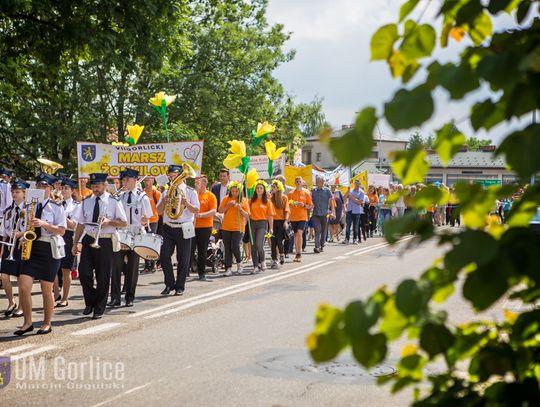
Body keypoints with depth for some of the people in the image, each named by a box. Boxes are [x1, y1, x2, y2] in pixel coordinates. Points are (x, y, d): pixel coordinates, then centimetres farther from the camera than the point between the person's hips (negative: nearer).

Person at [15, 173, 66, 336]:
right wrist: (24, 239, 1)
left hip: (49, 249, -4)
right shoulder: (29, 206, 13)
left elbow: (61, 231, -7)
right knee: (23, 286, -8)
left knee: (46, 288, 3)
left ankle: (47, 324, 17)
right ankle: (27, 322, 6)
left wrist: (44, 224, -20)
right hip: (30, 247, 4)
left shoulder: (56, 207, 0)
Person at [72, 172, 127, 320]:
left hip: (105, 242, -3)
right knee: (84, 273, -7)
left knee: (103, 277, 2)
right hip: (89, 240, 3)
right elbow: (80, 224, 13)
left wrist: (109, 222, -16)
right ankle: (90, 303, 16)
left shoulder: (113, 202, -1)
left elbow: (124, 223, 1)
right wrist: (75, 243, 8)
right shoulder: (86, 202, 10)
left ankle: (99, 309, 16)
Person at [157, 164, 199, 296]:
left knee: (183, 259, 1)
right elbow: (159, 211, 9)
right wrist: (163, 202, -11)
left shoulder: (190, 192, 2)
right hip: (168, 228, 3)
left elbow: (196, 210, -5)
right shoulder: (166, 192, 12)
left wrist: (186, 203, -22)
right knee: (164, 257, -5)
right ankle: (169, 284, 11)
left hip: (184, 229, -3)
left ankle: (180, 287, 13)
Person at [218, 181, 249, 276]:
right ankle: (228, 268, 9)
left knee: (235, 247, -11)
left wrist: (240, 209, -16)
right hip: (226, 227, 2)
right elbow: (220, 211, 1)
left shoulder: (243, 200, 3)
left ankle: (239, 262, 17)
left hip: (238, 227, -2)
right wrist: (229, 205, -12)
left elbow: (247, 215, 1)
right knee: (227, 248, 3)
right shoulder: (226, 199, 6)